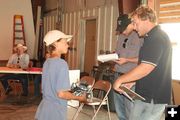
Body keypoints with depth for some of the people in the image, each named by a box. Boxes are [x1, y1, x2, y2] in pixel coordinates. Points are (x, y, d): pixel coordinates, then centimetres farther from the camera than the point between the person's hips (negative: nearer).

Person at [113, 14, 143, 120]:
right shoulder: (121, 36, 14)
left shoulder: (141, 36, -10)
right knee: (119, 109, 13)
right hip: (118, 75, 7)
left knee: (130, 111, -3)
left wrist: (127, 60, -18)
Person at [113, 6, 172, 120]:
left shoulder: (156, 38, -19)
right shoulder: (154, 36, 15)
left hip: (154, 98, -10)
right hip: (146, 94, 10)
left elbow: (146, 67, -27)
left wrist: (120, 80, -18)